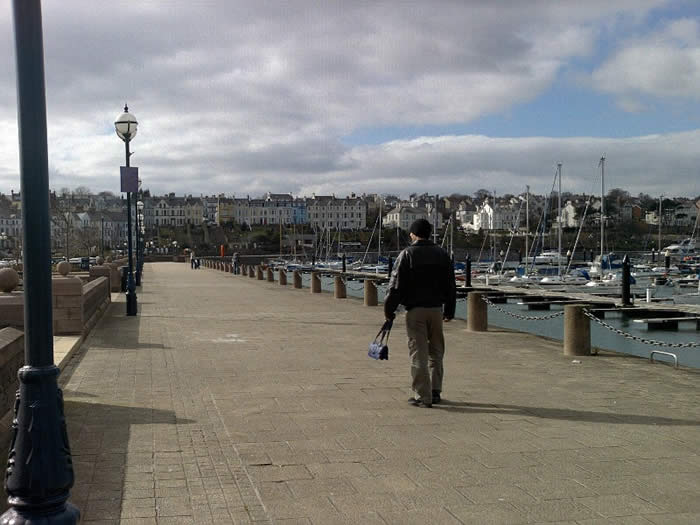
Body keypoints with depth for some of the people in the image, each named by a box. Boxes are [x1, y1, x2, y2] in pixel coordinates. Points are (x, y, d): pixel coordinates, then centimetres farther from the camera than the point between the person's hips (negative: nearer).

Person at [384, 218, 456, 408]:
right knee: (436, 351, 16)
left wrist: (389, 309, -1)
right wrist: (449, 311, 20)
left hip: (415, 309, -4)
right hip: (436, 309, 4)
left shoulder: (407, 254, -6)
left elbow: (396, 285, -9)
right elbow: (451, 286, 12)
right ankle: (435, 391, 21)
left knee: (418, 353, -1)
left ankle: (422, 396, -1)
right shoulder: (442, 254, 8)